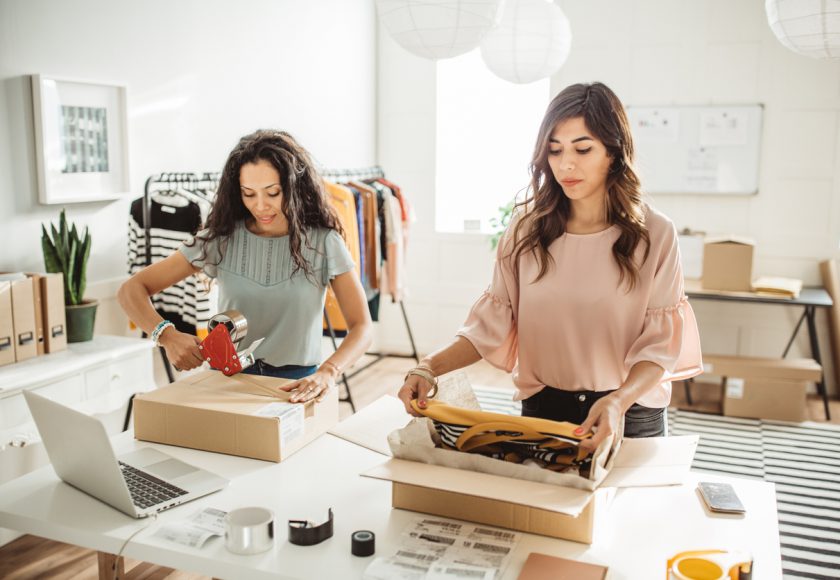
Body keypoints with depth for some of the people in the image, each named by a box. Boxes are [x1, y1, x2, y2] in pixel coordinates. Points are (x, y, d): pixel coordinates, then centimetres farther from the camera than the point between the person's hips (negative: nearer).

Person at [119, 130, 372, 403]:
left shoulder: (323, 242, -3)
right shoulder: (220, 239, 1)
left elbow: (362, 326, -6)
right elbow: (132, 290, 2)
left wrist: (328, 372, -27)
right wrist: (167, 335, -19)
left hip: (298, 386, -1)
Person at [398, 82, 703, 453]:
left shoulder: (654, 235, -9)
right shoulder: (527, 227, -4)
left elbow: (660, 344, -12)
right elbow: (493, 323, -6)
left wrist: (618, 402, -30)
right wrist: (430, 367, -21)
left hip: (630, 417, -1)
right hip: (542, 410, 2)